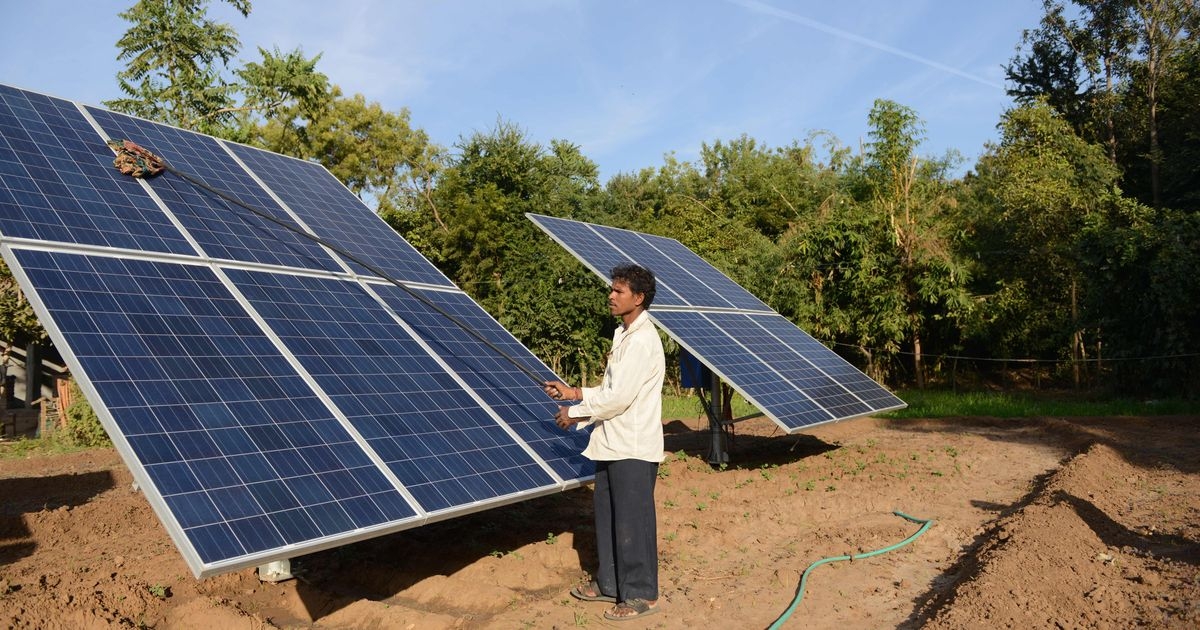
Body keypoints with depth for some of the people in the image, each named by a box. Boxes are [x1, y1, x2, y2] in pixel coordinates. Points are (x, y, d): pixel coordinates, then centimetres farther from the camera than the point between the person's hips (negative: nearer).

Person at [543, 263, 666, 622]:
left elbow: (619, 398, -20)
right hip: (613, 444, 10)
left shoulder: (642, 339, -17)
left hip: (634, 447, -10)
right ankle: (610, 583, 29)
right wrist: (573, 392, 11)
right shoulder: (624, 335, 14)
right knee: (608, 518, 16)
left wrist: (575, 414, -9)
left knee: (632, 522, -1)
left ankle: (642, 595, 11)